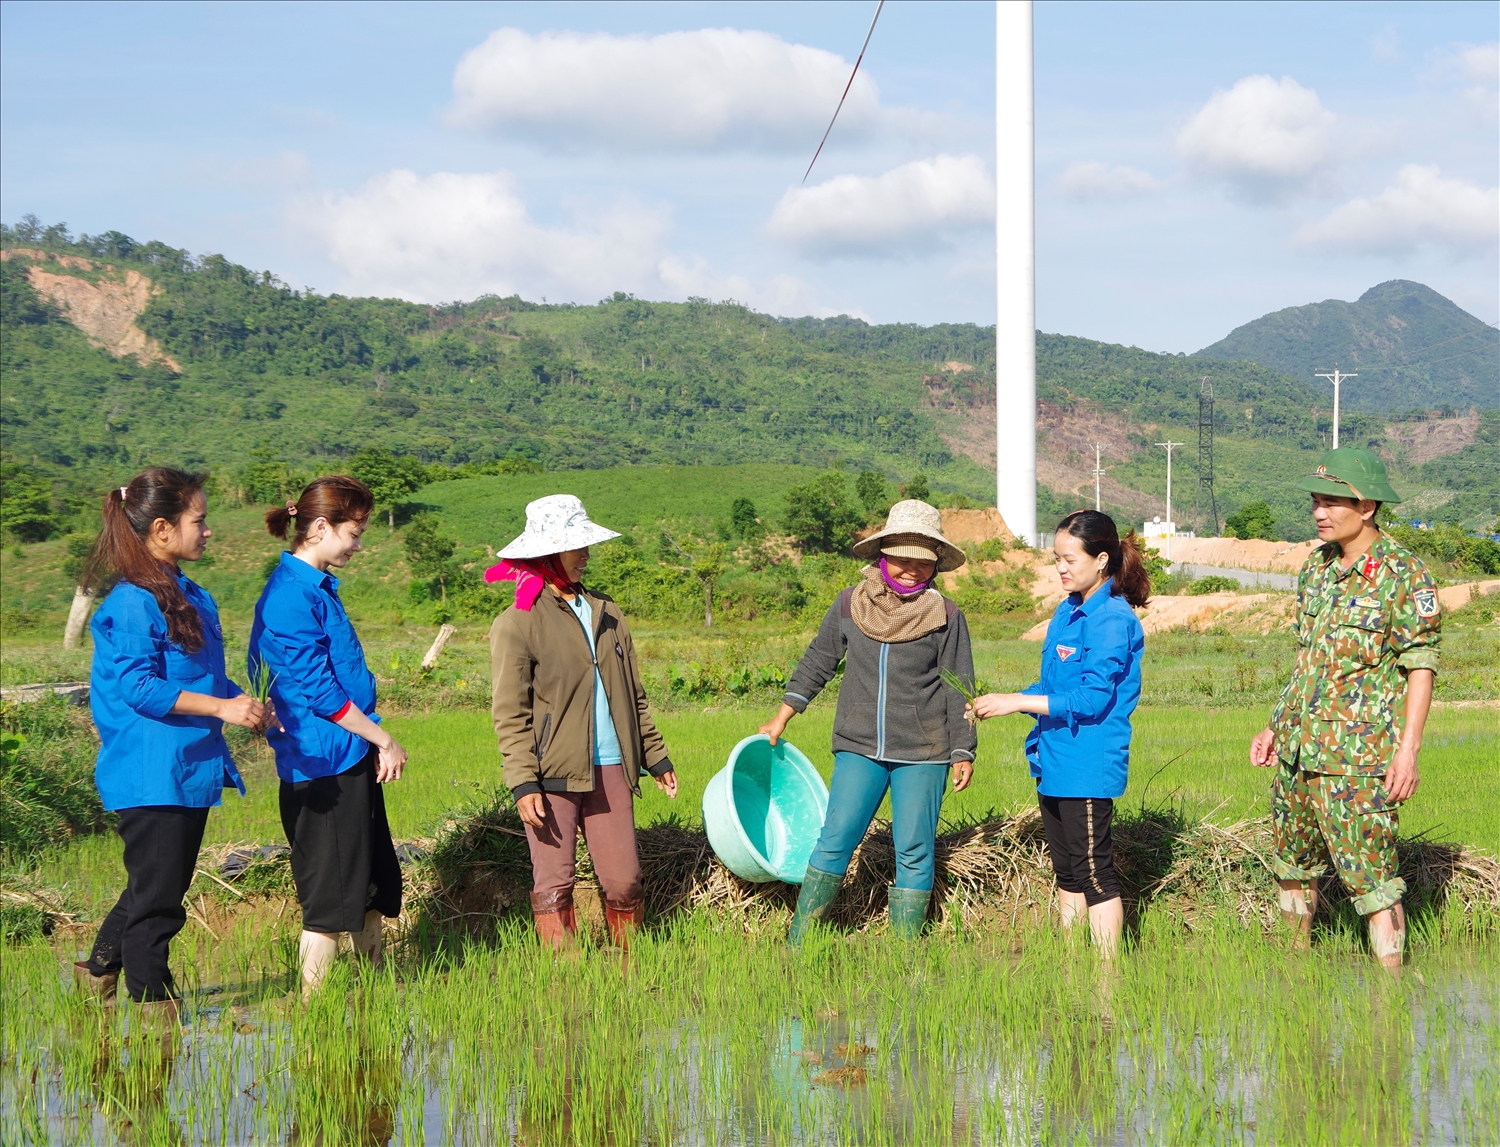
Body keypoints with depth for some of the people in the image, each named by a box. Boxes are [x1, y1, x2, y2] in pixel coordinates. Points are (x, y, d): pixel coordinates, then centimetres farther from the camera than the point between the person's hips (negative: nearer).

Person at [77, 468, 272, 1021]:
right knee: (156, 893, 0)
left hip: (191, 768, 9)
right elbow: (138, 687, -23)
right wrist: (221, 706, -27)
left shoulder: (191, 596, 13)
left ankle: (99, 970, 33)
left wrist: (245, 705, 6)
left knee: (167, 886, 18)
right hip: (149, 773, -9)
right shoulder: (133, 604, -16)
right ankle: (152, 1002, 11)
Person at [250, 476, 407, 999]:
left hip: (352, 759, 10)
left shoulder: (318, 587, 13)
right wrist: (384, 740, -13)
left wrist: (375, 742, 14)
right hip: (323, 764, -10)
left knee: (375, 880, 16)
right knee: (331, 896, -3)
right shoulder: (291, 595, -18)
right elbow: (317, 689, -19)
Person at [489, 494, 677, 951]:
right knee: (554, 883, 0)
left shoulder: (606, 613, 14)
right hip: (553, 774, -4)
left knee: (623, 880, 4)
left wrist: (656, 757, 20)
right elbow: (509, 713, -7)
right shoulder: (517, 623, -3)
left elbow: (634, 695, 21)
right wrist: (523, 783, -14)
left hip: (610, 768, 5)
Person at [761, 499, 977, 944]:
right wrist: (781, 718, 15)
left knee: (914, 852, 0)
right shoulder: (850, 605, 3)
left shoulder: (945, 617, -2)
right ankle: (797, 945, 2)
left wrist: (963, 752, 2)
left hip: (922, 755, -1)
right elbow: (817, 662, 14)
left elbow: (958, 690, 3)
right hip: (859, 748, 1)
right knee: (835, 840, -4)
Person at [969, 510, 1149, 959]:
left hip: (1089, 767, -9)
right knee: (1067, 872, 15)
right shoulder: (1068, 610, 13)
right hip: (1054, 764, 10)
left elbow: (1092, 699, -21)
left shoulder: (1113, 619, -15)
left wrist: (1016, 702, -20)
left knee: (1094, 874, -5)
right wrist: (1001, 701, 7)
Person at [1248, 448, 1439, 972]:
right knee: (1293, 862, 19)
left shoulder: (1404, 575, -12)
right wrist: (1276, 726, 18)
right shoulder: (1316, 566, 9)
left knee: (1371, 876, -9)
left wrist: (1408, 751, -18)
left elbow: (1421, 668, -12)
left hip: (1359, 754, -8)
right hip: (1298, 746, 8)